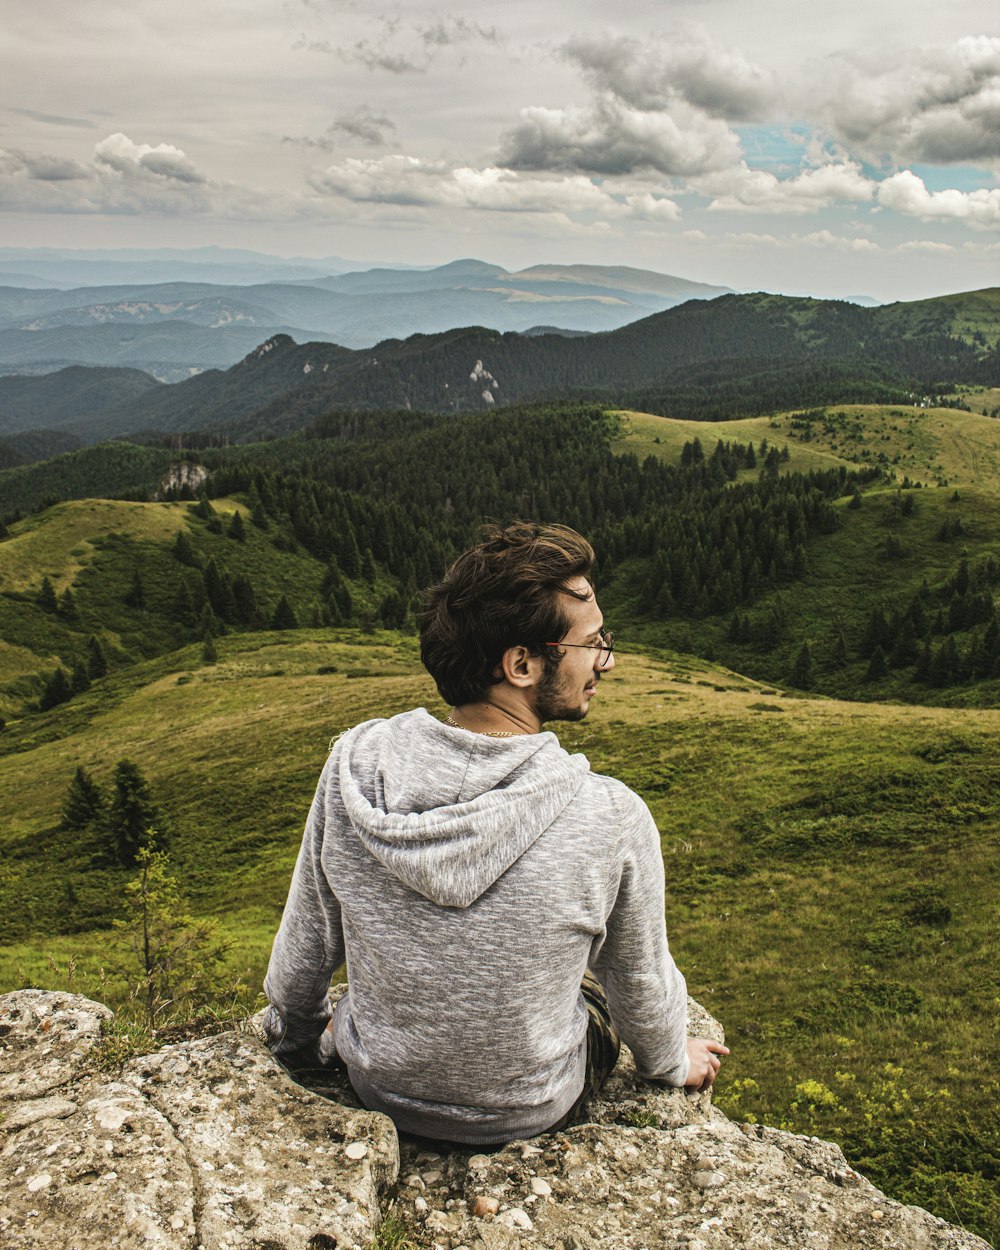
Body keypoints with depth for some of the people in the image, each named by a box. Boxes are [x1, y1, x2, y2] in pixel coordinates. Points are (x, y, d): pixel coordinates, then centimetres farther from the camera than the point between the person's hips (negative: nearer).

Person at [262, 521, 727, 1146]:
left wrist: (296, 1036, 15)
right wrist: (673, 1061, 12)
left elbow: (306, 943, -7)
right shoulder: (612, 818, -31)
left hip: (378, 1087, 2)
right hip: (529, 1113, -1)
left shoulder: (354, 765, -24)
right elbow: (640, 985, -11)